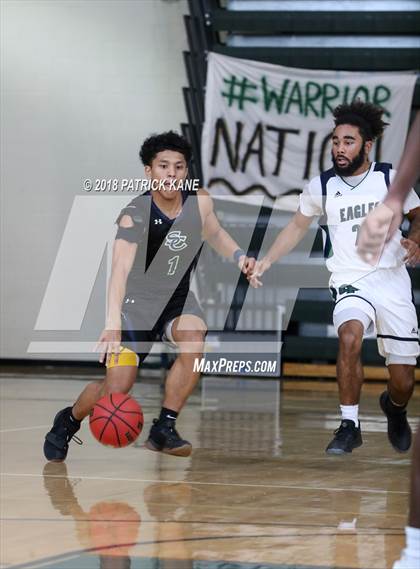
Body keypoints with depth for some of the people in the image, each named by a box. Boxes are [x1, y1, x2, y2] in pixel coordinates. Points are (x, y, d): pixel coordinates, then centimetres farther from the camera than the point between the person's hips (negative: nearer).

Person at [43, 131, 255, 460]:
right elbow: (120, 269, -38)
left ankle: (164, 429, -15)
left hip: (178, 298, 4)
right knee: (117, 387, -8)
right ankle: (68, 421, 25)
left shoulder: (200, 202, -10)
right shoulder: (136, 215, -25)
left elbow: (214, 232, 15)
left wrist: (238, 255, -4)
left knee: (194, 341, -30)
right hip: (138, 300, -4)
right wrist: (113, 321, -52)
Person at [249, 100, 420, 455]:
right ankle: (349, 425, -20)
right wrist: (267, 261, 8)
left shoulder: (390, 178, -1)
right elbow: (298, 226, 16)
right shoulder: (321, 187, 1)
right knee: (350, 336, -35)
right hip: (350, 282, 0)